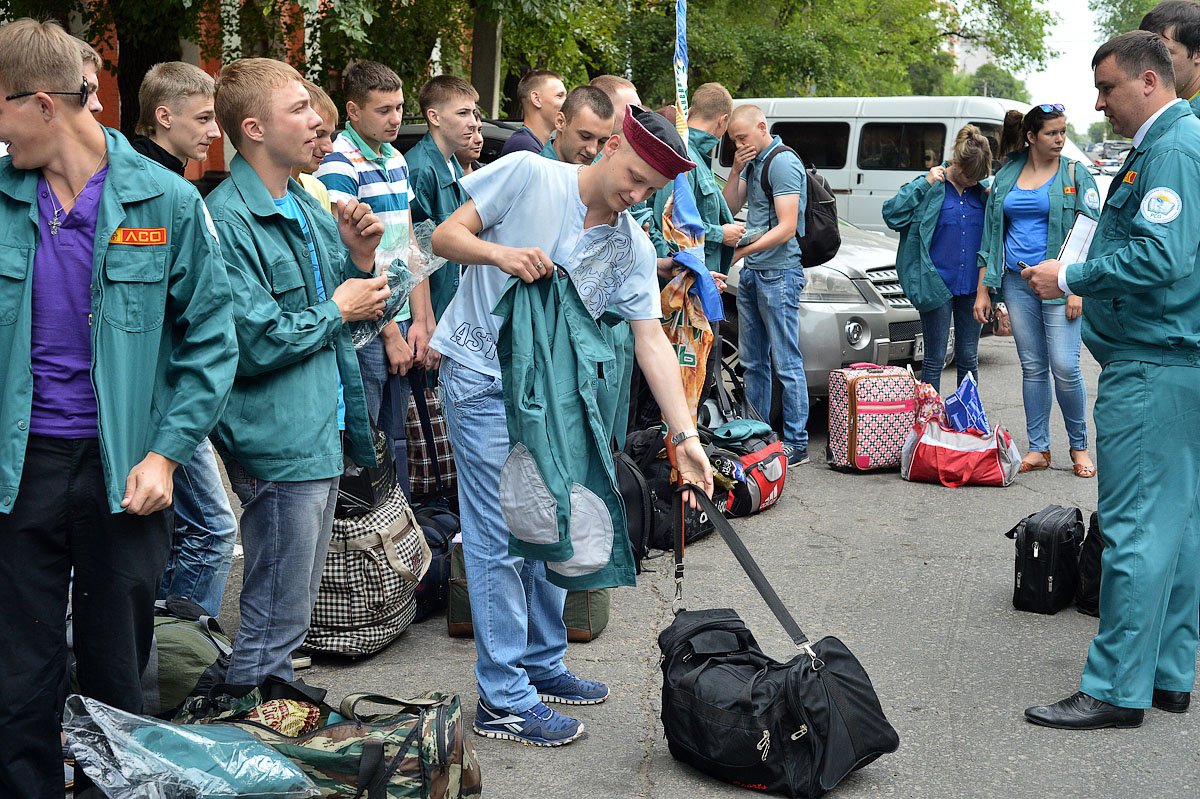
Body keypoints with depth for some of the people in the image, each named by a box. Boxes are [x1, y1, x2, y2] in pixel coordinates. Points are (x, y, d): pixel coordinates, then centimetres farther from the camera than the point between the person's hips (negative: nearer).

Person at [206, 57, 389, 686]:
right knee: (277, 615, 0)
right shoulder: (228, 220, -17)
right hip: (278, 442, -9)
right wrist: (336, 312, -11)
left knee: (292, 607, 21)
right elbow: (253, 345, -24)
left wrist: (359, 256, 1)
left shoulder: (307, 207, 11)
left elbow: (342, 303, 19)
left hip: (322, 433, 9)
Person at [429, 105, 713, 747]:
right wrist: (501, 252, -29)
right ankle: (503, 700, 1)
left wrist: (686, 436, -13)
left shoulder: (633, 250, 1)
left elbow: (651, 340, -5)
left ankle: (543, 665, 32)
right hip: (482, 380, -6)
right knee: (501, 538, -6)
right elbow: (445, 237, -8)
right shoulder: (526, 176, -11)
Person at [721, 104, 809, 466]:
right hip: (752, 273, 9)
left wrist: (743, 249, -25)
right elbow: (730, 207, 15)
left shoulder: (783, 163, -13)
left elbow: (786, 228, -20)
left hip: (779, 274, -9)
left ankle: (796, 442, -2)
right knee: (753, 361, 13)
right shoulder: (753, 162, 15)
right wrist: (736, 171, 1)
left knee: (787, 363, -6)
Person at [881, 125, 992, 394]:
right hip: (937, 285, -4)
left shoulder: (983, 191, 7)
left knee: (968, 359, 11)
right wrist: (926, 183, -18)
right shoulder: (930, 187, -5)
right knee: (935, 359, 2)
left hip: (972, 287, 4)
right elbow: (892, 215, -15)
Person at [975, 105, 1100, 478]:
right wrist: (983, 290, 9)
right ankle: (1038, 449, 14)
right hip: (1017, 282, 3)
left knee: (1065, 367, -9)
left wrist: (1077, 289, -12)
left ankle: (1079, 447, 8)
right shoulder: (1006, 178, 11)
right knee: (1032, 367, 6)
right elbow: (991, 237, 14)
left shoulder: (1074, 174, 1)